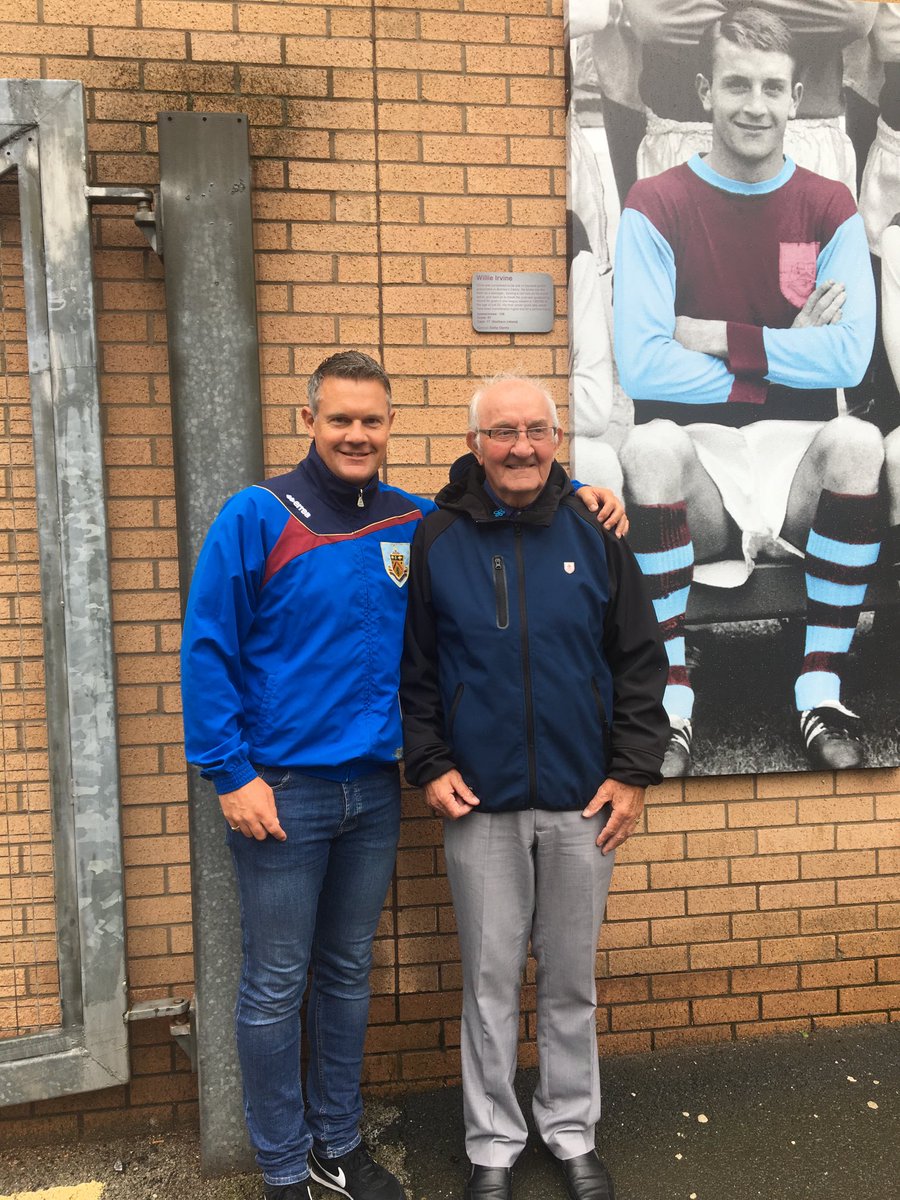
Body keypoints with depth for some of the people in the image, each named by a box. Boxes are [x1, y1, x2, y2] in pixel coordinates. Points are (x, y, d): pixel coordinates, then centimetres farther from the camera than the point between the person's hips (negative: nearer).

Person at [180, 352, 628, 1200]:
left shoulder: (414, 522, 5)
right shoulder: (256, 517, -8)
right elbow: (206, 652, -8)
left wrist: (577, 492, 4)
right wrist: (231, 774, -12)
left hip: (374, 789, 5)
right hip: (280, 792, -4)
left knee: (347, 975, 18)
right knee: (275, 988, 7)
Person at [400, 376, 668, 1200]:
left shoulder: (595, 537, 0)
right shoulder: (437, 542, -2)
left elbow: (640, 663, 2)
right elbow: (413, 670, 3)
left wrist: (633, 772, -3)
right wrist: (429, 765, -5)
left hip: (582, 804, 1)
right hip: (478, 807, -1)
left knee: (572, 979, 15)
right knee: (491, 982, 11)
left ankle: (573, 1132, 35)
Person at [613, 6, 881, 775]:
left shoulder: (831, 210, 7)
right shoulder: (655, 208, 1)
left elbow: (849, 358, -7)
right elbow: (641, 365, -13)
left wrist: (719, 337, -11)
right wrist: (788, 353, -7)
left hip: (796, 455, 2)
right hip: (696, 460, -1)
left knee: (858, 440, -30)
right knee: (650, 445, -33)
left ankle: (822, 688, -16)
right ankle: (671, 697, -20)